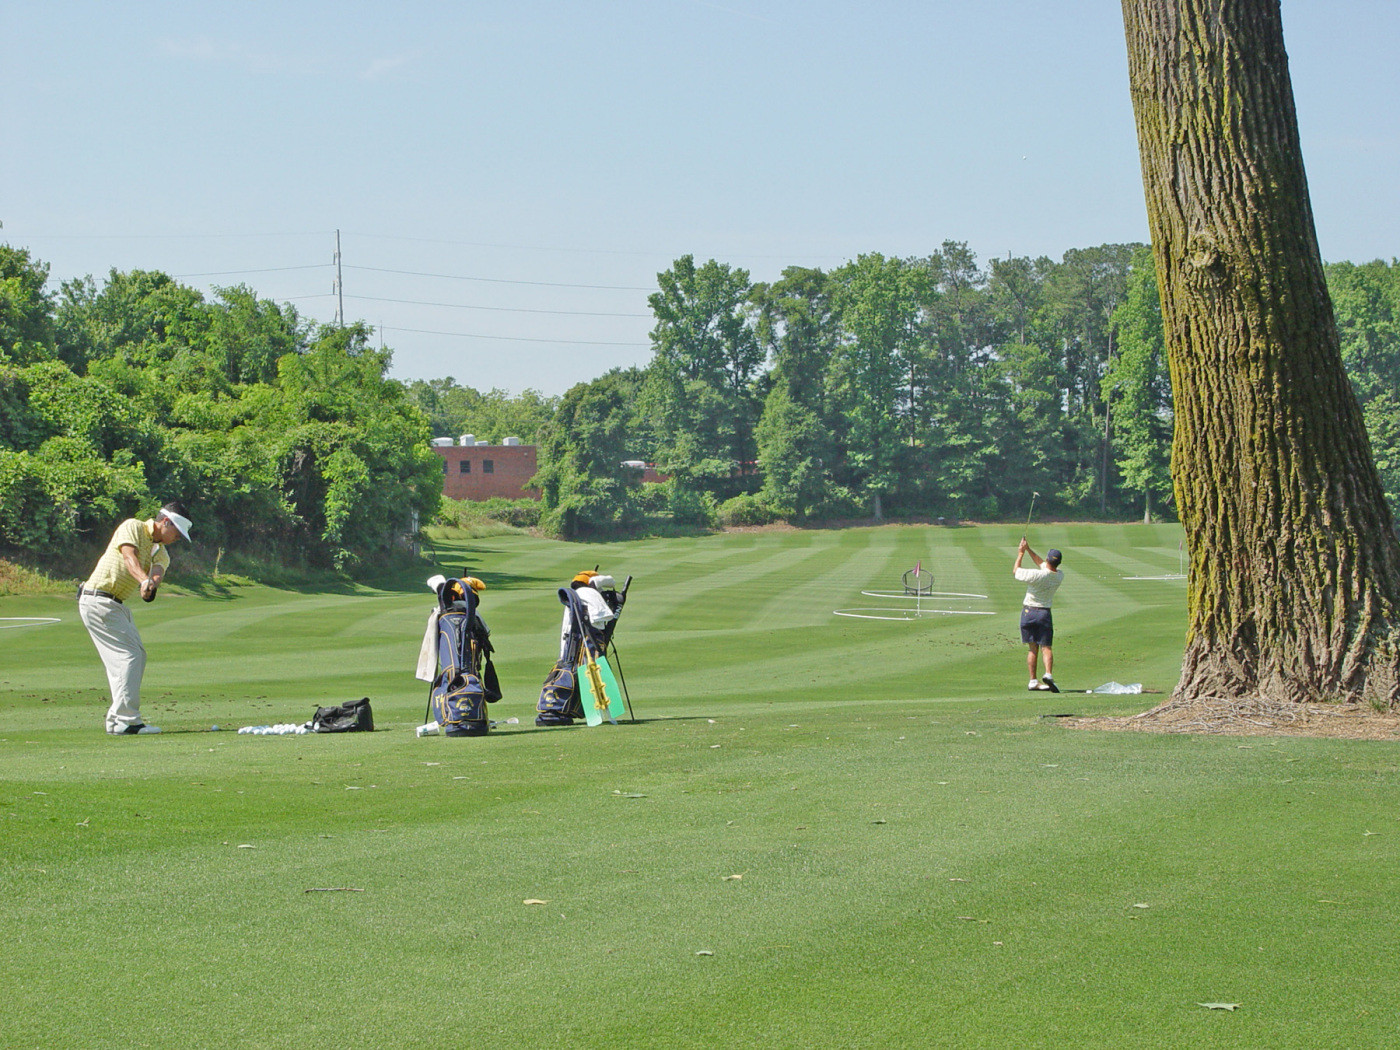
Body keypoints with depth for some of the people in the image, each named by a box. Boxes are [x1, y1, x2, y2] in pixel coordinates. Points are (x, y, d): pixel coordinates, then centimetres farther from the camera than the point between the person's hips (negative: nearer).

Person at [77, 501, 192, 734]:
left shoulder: (160, 552, 14)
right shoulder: (133, 527, -6)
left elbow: (157, 572, -8)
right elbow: (129, 556, -23)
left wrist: (151, 586, -32)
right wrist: (145, 580, -42)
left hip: (116, 605, 9)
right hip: (98, 599, -9)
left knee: (137, 655, 9)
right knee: (130, 654, -15)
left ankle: (117, 720, 11)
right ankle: (126, 721, -18)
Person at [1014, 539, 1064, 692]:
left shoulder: (1037, 575, -19)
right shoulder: (1059, 576, -4)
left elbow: (1017, 571, -3)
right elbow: (1042, 564, 13)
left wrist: (1021, 553, 10)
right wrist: (1028, 549, 16)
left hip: (1028, 611, -1)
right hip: (1044, 613, 1)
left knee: (1033, 648, 8)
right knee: (1046, 647, 1)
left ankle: (1033, 680, 6)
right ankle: (1048, 674, -23)